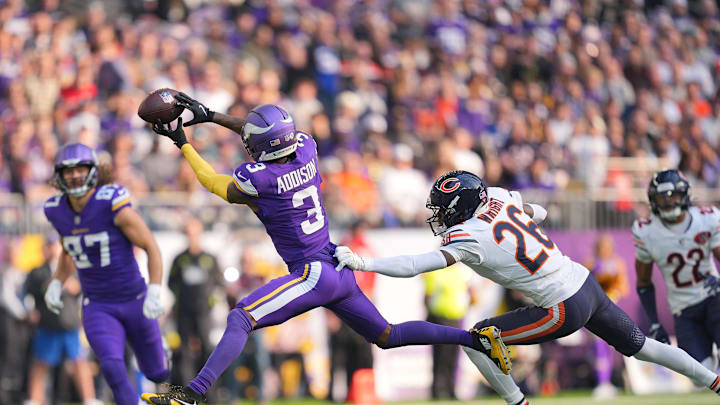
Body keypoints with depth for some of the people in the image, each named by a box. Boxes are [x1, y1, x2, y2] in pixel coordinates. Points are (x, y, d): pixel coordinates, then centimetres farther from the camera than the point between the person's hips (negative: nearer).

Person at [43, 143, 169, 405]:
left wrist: (155, 293, -25)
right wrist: (56, 283, 4)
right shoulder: (57, 211, -4)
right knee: (112, 369, -26)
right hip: (97, 308, 2)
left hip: (135, 302, -2)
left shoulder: (113, 204, -19)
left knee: (157, 374, 16)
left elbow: (152, 248, -14)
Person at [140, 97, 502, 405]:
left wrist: (182, 143, 16)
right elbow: (271, 135, 21)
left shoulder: (256, 179, -17)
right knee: (387, 336, 21)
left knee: (239, 320, -14)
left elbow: (213, 183, 5)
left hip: (313, 276, -8)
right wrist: (209, 115, 21)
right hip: (341, 269, 8)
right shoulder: (306, 149, 0)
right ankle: (476, 339, 20)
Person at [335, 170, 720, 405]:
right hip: (588, 285, 8)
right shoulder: (500, 198, 3)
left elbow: (414, 265, -24)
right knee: (638, 345, 24)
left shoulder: (468, 238, -17)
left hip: (564, 310, -8)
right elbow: (540, 212, 24)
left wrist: (361, 262, -24)